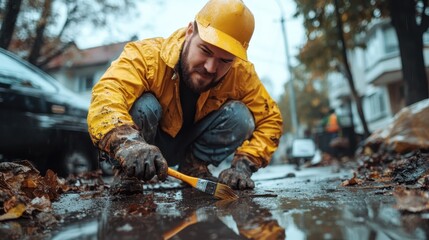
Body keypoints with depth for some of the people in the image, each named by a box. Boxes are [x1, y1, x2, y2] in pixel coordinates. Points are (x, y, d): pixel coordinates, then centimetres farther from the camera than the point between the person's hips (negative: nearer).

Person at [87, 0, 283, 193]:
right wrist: (128, 143, -65)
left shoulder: (241, 74, -20)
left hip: (191, 147, 3)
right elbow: (105, 99, -45)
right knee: (145, 106, -34)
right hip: (145, 143, -2)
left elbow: (270, 119, -15)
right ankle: (130, 173, -10)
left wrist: (243, 166, -30)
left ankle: (194, 168, -4)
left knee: (240, 116, -21)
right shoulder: (147, 55, -30)